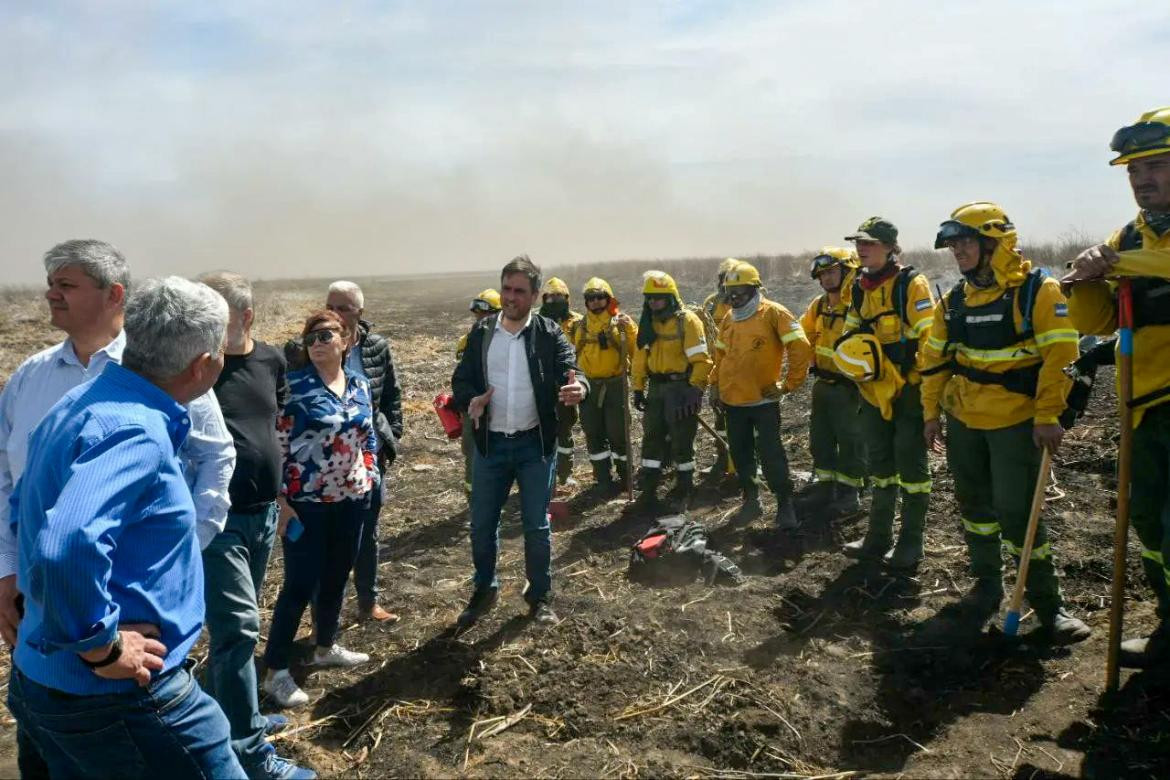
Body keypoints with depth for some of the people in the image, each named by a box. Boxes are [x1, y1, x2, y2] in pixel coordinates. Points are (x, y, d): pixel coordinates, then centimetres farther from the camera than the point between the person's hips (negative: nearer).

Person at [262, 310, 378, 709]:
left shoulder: (360, 384, 6)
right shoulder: (293, 386, -11)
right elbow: (276, 445, -11)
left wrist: (370, 477, 9)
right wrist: (281, 500, -14)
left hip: (351, 498, 6)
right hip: (306, 502, -5)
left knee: (337, 577, 17)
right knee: (300, 584, -2)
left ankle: (326, 647, 36)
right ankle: (275, 671, 11)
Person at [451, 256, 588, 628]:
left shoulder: (549, 333, -6)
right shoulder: (481, 332, 1)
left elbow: (570, 370, -15)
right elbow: (461, 378, 4)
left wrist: (578, 386, -40)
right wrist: (470, 399, -19)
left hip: (536, 444, -2)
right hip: (491, 444, 2)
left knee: (536, 525, 9)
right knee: (482, 524, 12)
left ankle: (540, 596, 27)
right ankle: (484, 589, 34)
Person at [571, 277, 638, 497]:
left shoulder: (621, 321, 0)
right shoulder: (581, 326, 11)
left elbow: (637, 350, -6)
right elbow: (573, 354, 14)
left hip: (616, 385, -3)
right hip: (589, 386, 4)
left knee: (617, 432, 0)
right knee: (594, 434, 5)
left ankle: (624, 476, 21)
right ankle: (604, 480, 16)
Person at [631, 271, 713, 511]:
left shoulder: (687, 320, -11)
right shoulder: (648, 323, 9)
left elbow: (700, 360, -14)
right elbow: (641, 357, 13)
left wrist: (695, 390, -19)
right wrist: (638, 388, 9)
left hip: (681, 386, -6)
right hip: (656, 388, 6)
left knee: (681, 440, 3)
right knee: (652, 437, 8)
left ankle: (683, 489, 18)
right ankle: (648, 490, 15)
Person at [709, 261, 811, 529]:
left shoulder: (772, 313, -10)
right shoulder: (728, 319, 10)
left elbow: (801, 348, -12)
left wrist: (791, 383, -9)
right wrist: (715, 385, 15)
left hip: (763, 399, -6)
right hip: (732, 400, 6)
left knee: (771, 454, -4)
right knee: (740, 453, 13)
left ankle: (785, 504, 9)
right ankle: (750, 499, 27)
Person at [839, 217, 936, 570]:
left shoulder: (912, 284, -12)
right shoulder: (859, 288, 9)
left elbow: (929, 337, -16)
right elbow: (849, 336, 18)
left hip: (909, 390, -7)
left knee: (910, 465, 1)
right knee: (880, 465, 15)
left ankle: (911, 543, 12)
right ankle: (878, 536, 26)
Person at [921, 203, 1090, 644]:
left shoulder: (1037, 290, -11)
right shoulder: (954, 300, 6)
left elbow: (1060, 355, -16)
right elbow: (935, 359, 11)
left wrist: (1047, 416, -20)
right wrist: (932, 412, 9)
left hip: (1016, 422, -6)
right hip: (962, 423, 6)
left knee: (1017, 513, -5)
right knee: (975, 507, 14)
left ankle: (1047, 603, 11)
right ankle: (987, 586, 31)